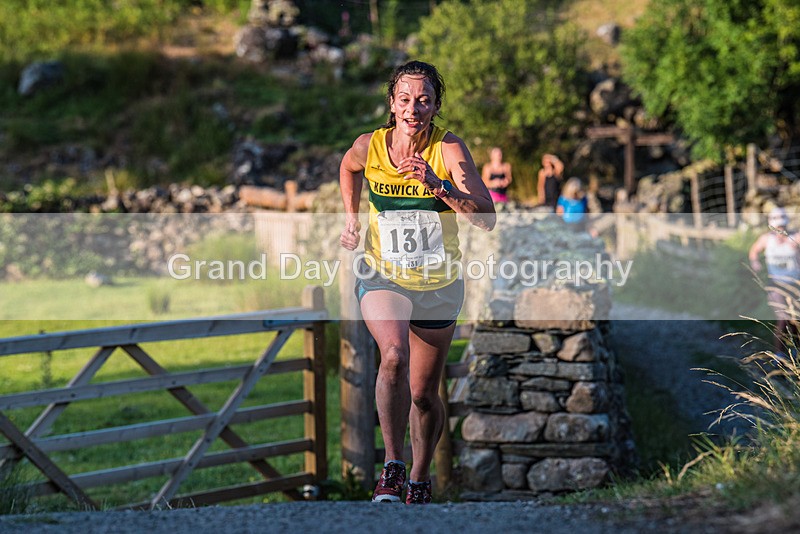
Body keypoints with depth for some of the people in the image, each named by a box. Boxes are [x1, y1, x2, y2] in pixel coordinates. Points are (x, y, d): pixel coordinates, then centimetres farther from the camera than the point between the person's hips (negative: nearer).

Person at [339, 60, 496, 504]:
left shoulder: (449, 149, -16)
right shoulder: (369, 146, -9)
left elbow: (487, 218, -26)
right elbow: (348, 168, 18)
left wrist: (438, 184, -37)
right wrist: (351, 218, 9)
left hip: (438, 285, 0)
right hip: (382, 277, 0)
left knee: (424, 394, 9)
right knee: (394, 356, -30)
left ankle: (420, 479, 34)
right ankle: (392, 465, -19)